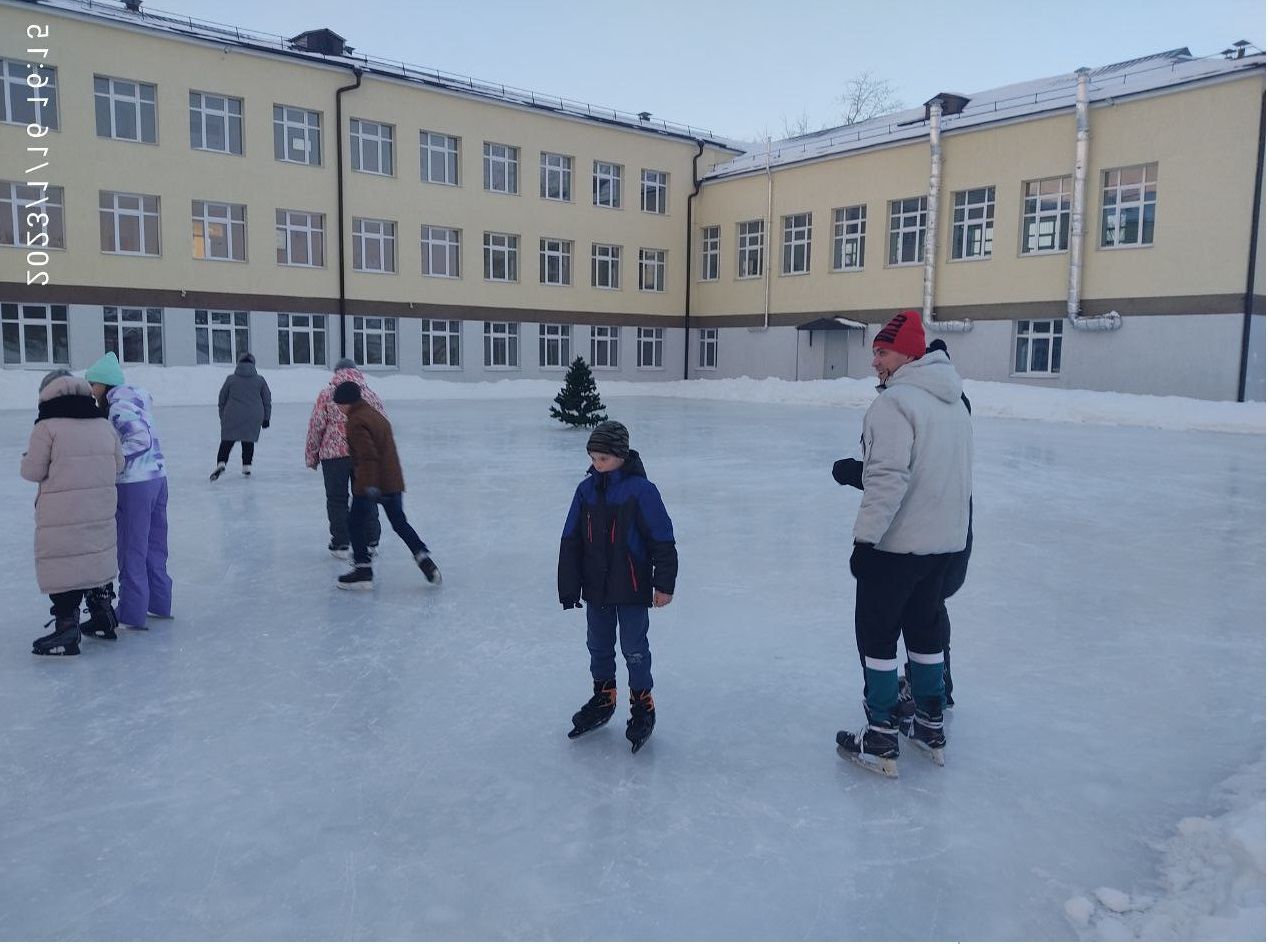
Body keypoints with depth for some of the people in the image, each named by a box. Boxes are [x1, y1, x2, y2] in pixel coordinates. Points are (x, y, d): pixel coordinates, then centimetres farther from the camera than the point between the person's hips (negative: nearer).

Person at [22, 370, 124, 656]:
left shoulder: (47, 426, -10)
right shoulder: (103, 423, 7)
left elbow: (32, 471, -6)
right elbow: (118, 465, 12)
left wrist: (27, 458, 15)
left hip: (61, 516, -6)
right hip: (100, 512, 6)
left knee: (62, 567, 1)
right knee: (94, 561, 19)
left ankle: (66, 628, 4)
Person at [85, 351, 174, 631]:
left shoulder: (119, 406, -13)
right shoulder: (136, 400, 15)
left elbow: (140, 439, -23)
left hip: (135, 485, -9)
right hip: (158, 477, 9)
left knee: (131, 551, -1)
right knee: (154, 546, 17)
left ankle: (132, 616, 6)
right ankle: (159, 603, 26)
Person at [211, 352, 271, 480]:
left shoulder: (230, 379, 3)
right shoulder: (259, 380, 5)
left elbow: (222, 399, 9)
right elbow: (267, 400, 9)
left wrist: (222, 417, 19)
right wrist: (266, 418, 17)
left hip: (233, 416, -1)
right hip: (254, 417, 1)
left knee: (227, 440, 3)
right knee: (248, 441, 15)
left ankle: (221, 463, -15)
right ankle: (246, 466, 11)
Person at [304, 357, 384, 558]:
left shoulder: (327, 394, -2)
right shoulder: (369, 393, 6)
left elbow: (316, 426, -3)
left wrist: (311, 456, 6)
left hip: (334, 453, -3)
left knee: (337, 498, 8)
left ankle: (341, 543, 10)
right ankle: (371, 541, 19)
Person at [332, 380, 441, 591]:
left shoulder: (356, 422, -13)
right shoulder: (377, 415, 16)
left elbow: (368, 456, -24)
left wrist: (369, 485, -28)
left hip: (370, 485, -9)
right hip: (393, 481, 9)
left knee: (356, 524, 5)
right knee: (400, 523, 15)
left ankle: (363, 570, 7)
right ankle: (425, 560, 9)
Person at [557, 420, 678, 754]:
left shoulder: (641, 490, -15)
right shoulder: (586, 489, 0)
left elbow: (662, 540, -12)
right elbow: (570, 541, 5)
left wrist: (664, 584, -12)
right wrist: (569, 587, 4)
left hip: (632, 588, -5)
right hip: (596, 588, 5)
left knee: (634, 649, 6)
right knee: (598, 647, 17)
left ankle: (643, 707, 24)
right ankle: (603, 699, 36)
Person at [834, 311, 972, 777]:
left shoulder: (895, 402, -18)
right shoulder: (953, 402, 11)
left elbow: (888, 479, -25)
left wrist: (865, 537, -21)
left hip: (897, 543, -8)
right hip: (945, 541, 9)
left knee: (876, 633, 3)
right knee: (924, 626, 20)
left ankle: (881, 740, 8)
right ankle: (930, 725, 30)